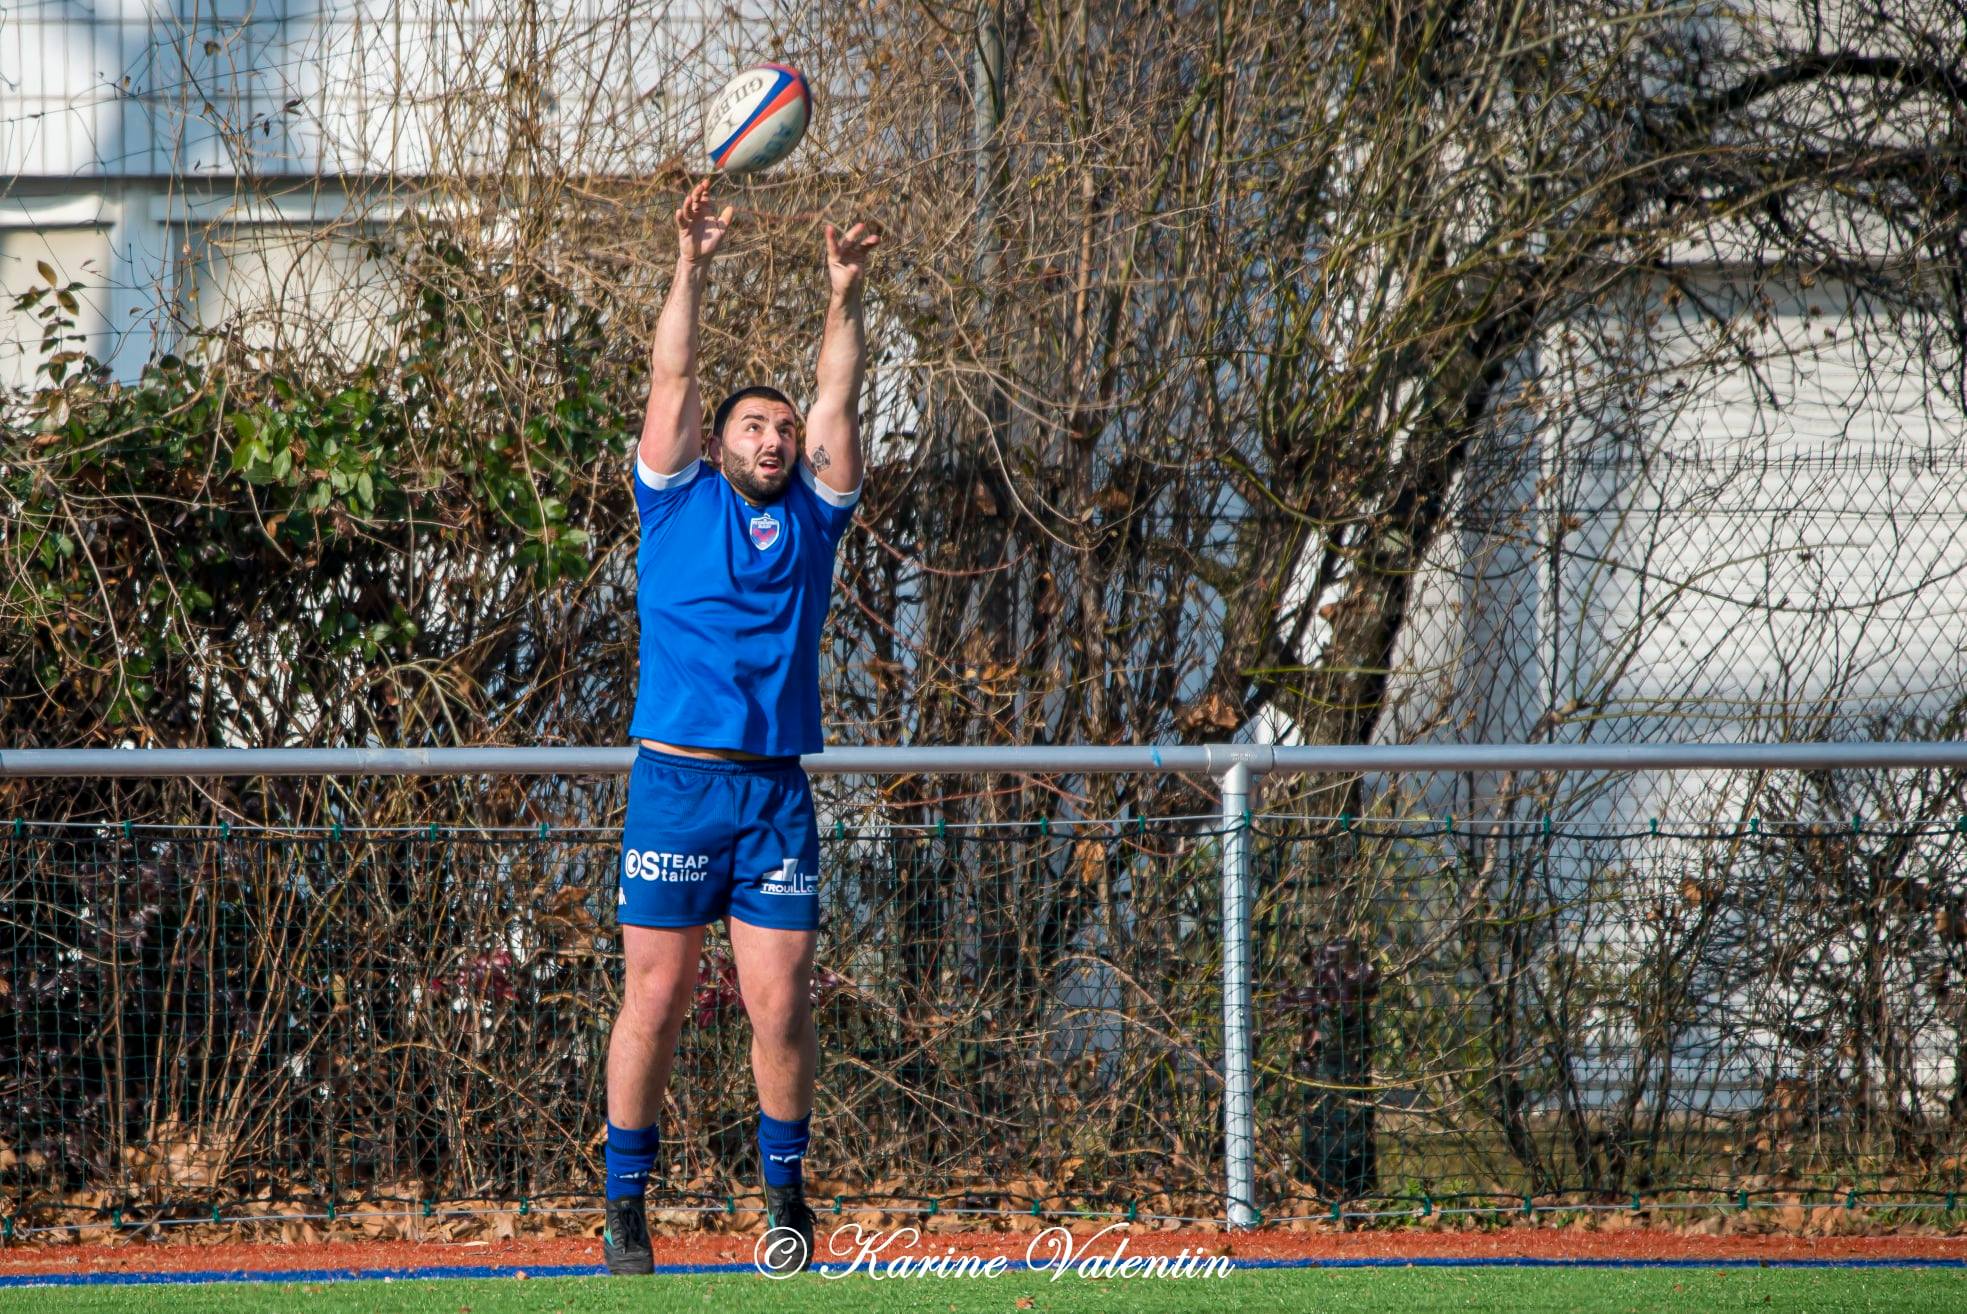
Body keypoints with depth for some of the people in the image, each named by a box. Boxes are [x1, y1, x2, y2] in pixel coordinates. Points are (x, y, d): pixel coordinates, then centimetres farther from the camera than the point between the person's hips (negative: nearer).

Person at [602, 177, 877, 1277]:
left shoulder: (812, 516, 15)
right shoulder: (680, 503, 9)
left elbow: (838, 404, 9)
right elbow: (674, 380, 3)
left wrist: (846, 298, -1)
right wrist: (693, 268, -4)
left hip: (780, 792, 2)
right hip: (677, 782, -2)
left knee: (782, 1003, -2)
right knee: (657, 998, -2)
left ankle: (786, 1186, 12)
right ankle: (628, 1200, 4)